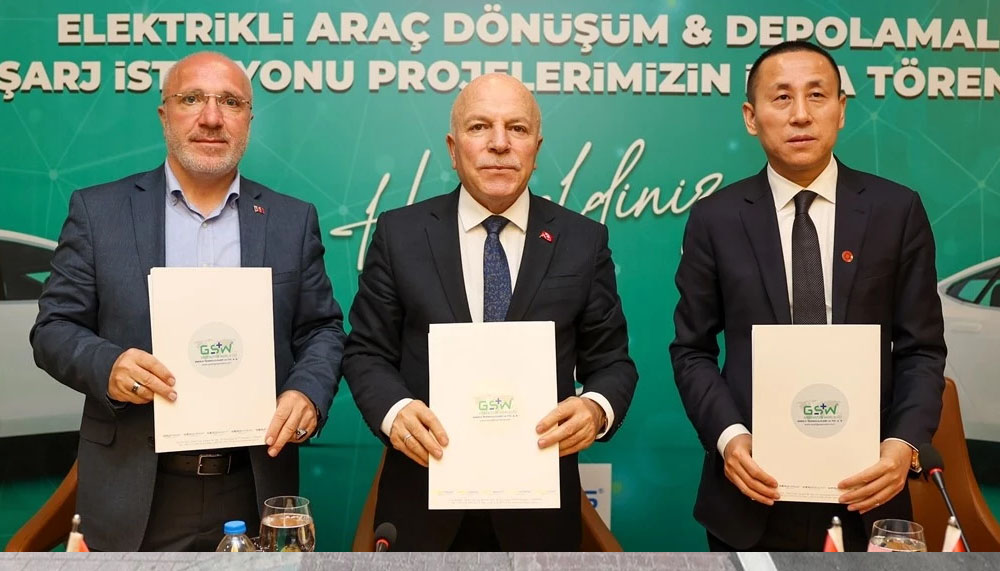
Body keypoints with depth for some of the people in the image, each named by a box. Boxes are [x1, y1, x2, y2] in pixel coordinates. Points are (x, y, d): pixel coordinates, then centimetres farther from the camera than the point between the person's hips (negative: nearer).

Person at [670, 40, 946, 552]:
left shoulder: (897, 210, 0)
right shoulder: (715, 218, -2)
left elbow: (921, 349, 1)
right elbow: (692, 350, 1)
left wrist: (905, 443, -15)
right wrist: (728, 436, -14)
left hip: (865, 490, 1)